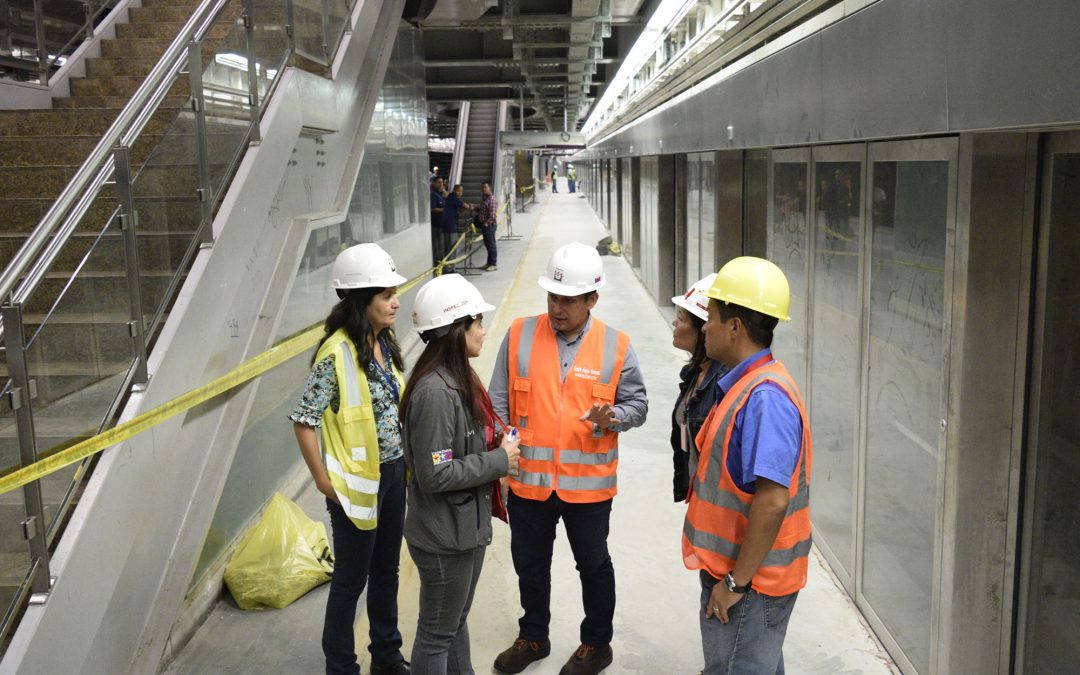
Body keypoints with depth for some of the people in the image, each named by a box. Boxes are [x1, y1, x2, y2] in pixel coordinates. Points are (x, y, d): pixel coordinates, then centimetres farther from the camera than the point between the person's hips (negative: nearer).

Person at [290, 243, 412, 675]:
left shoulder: (384, 343, 2)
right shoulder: (337, 353, -22)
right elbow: (304, 421, -19)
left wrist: (402, 464, 10)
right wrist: (324, 481, -16)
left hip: (392, 472, 8)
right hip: (357, 480, -7)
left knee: (386, 570, 21)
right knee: (351, 578, 8)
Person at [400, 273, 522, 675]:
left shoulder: (457, 379, 4)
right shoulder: (435, 392, -26)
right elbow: (436, 475, -27)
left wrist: (496, 440, 0)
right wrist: (499, 461, -19)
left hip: (467, 526, 9)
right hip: (444, 538, -9)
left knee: (457, 621, 25)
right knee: (437, 634, 10)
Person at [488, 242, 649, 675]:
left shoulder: (616, 346, -7)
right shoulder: (520, 335, -4)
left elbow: (637, 405, 0)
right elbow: (499, 401, 1)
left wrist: (611, 416, -22)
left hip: (588, 483, -2)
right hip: (527, 479, 2)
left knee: (594, 565, 16)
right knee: (529, 564, 19)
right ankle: (533, 637, 43)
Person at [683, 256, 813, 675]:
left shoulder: (765, 398, -25)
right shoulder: (746, 385, 8)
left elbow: (773, 501, -30)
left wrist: (736, 581, -23)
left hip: (748, 583, -10)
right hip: (735, 570, 10)